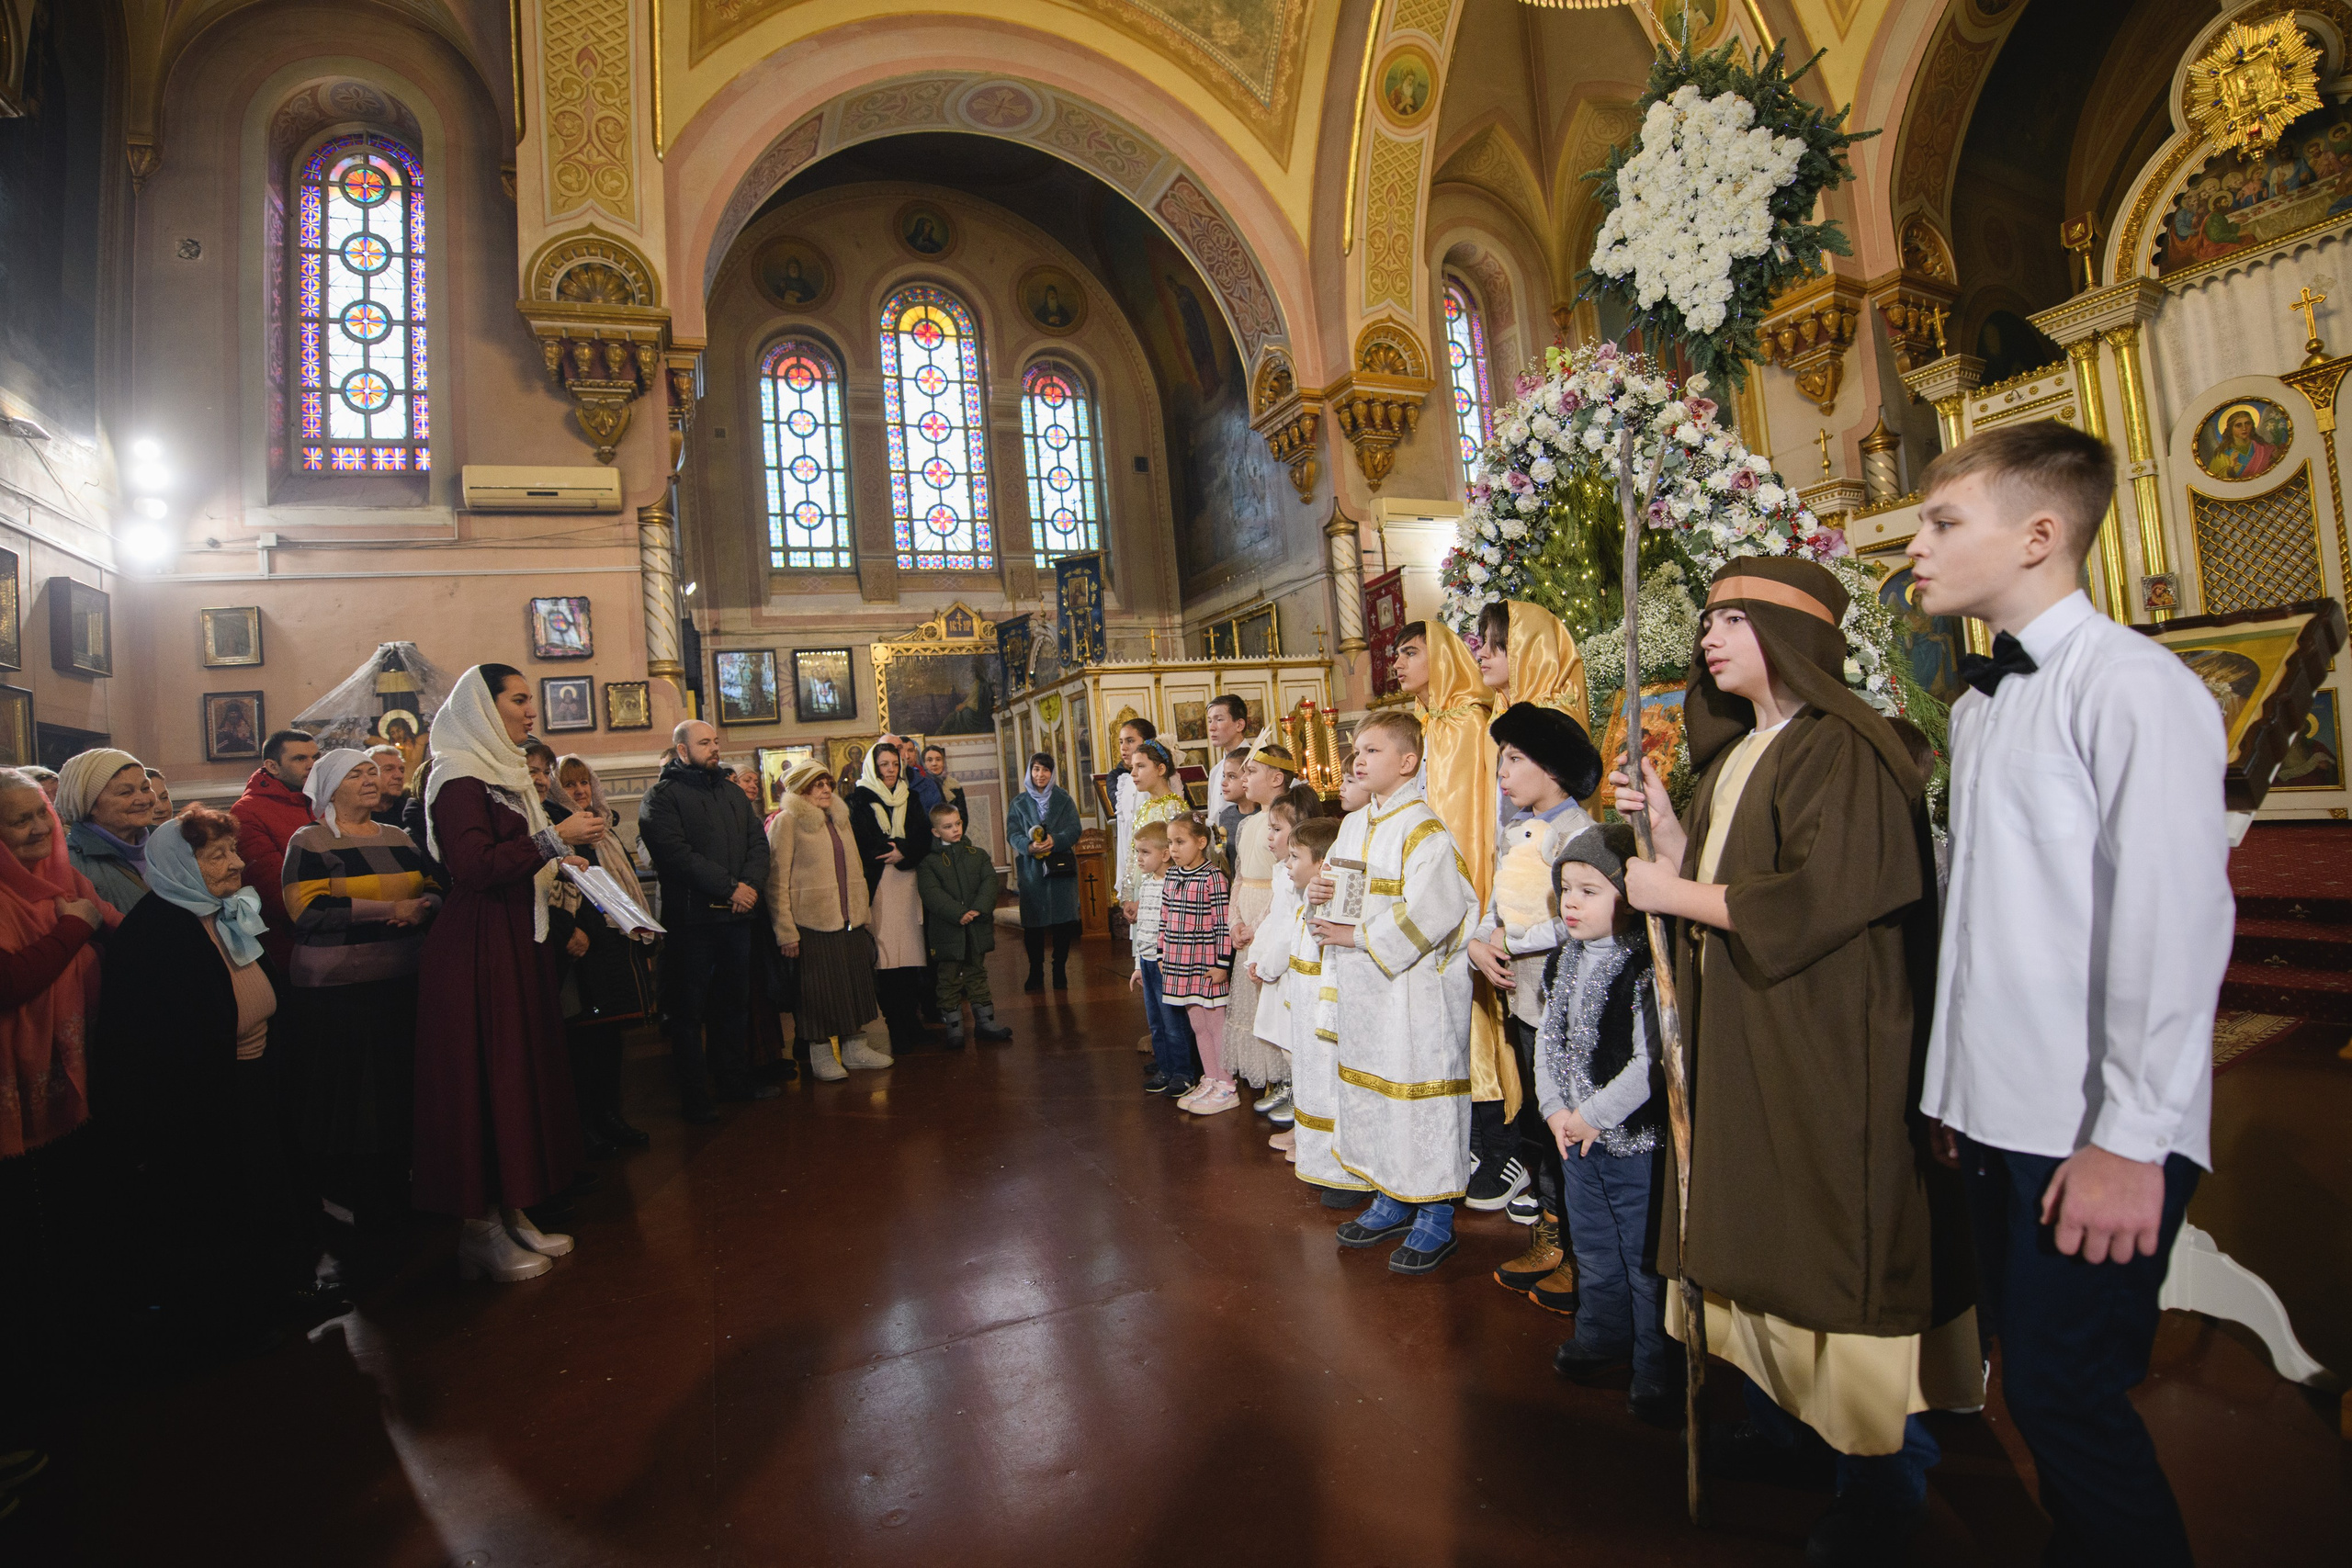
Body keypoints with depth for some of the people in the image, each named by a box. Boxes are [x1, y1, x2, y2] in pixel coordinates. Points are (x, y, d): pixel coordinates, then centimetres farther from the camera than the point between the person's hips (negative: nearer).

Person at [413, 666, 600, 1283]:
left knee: (522, 1067, 12)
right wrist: (555, 837, -21)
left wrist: (557, 863, 9)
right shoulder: (460, 778, -13)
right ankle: (479, 1230, 9)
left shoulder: (501, 772, 15)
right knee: (483, 1075, -2)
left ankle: (510, 1213, 22)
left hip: (519, 942, 10)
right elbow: (474, 867, -24)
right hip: (477, 950, -9)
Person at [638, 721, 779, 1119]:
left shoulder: (733, 794, 16)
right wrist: (729, 887, -19)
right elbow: (675, 852, -17)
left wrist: (750, 884, -11)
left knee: (734, 1003, 15)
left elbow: (758, 844, 8)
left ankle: (733, 1080, 27)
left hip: (736, 915, 6)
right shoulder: (662, 796, -5)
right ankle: (693, 1095, 12)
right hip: (691, 917, -6)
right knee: (688, 1010, 2)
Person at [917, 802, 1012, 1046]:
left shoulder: (977, 854, 7)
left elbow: (990, 881, -3)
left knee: (977, 975, 14)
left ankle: (985, 1021, 22)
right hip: (946, 932, -3)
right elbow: (931, 892, -15)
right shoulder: (928, 861, -4)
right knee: (950, 980, 6)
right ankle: (953, 1027, 15)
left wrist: (979, 908, -19)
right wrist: (958, 914, -24)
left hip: (977, 929, 3)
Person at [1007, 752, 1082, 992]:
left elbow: (1075, 829, -1)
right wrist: (1029, 846, -20)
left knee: (1063, 922, 0)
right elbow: (1012, 834, 0)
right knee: (1033, 923, 1)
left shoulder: (1064, 799, 8)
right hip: (1031, 870, 0)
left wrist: (1055, 841, -19)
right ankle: (1035, 973, 12)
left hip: (1061, 867, 0)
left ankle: (1060, 971, 13)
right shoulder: (1019, 802, 8)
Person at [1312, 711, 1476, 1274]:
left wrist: (1358, 936, -20)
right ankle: (1392, 1198, 32)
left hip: (1416, 985, -8)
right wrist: (1321, 892, -3)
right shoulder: (1353, 825, 11)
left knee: (1419, 1085, -1)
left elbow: (1431, 911, -23)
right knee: (1371, 1086, 16)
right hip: (1362, 984, 9)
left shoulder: (1423, 829, -15)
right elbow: (1336, 884, 21)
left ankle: (1435, 1217, 15)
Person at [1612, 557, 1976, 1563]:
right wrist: (1668, 837, -1)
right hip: (1745, 1040, 8)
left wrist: (1678, 895, -16)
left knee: (1837, 1238, 2)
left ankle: (1883, 1474, 18)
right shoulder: (1735, 755, 14)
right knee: (1762, 1224, 14)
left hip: (1829, 1047, -8)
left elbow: (1825, 896, -24)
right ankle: (1785, 1406, 30)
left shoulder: (1842, 750, -14)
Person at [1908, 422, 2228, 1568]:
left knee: (2065, 1394, 2)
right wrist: (1958, 1089, 10)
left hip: (2094, 1137, -7)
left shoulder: (2133, 686, -12)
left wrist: (2131, 1139, -18)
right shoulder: (1978, 705, 11)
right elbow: (1979, 905, 11)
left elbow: (2175, 920, -18)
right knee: (2034, 1379, 18)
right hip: (1996, 1116, 7)